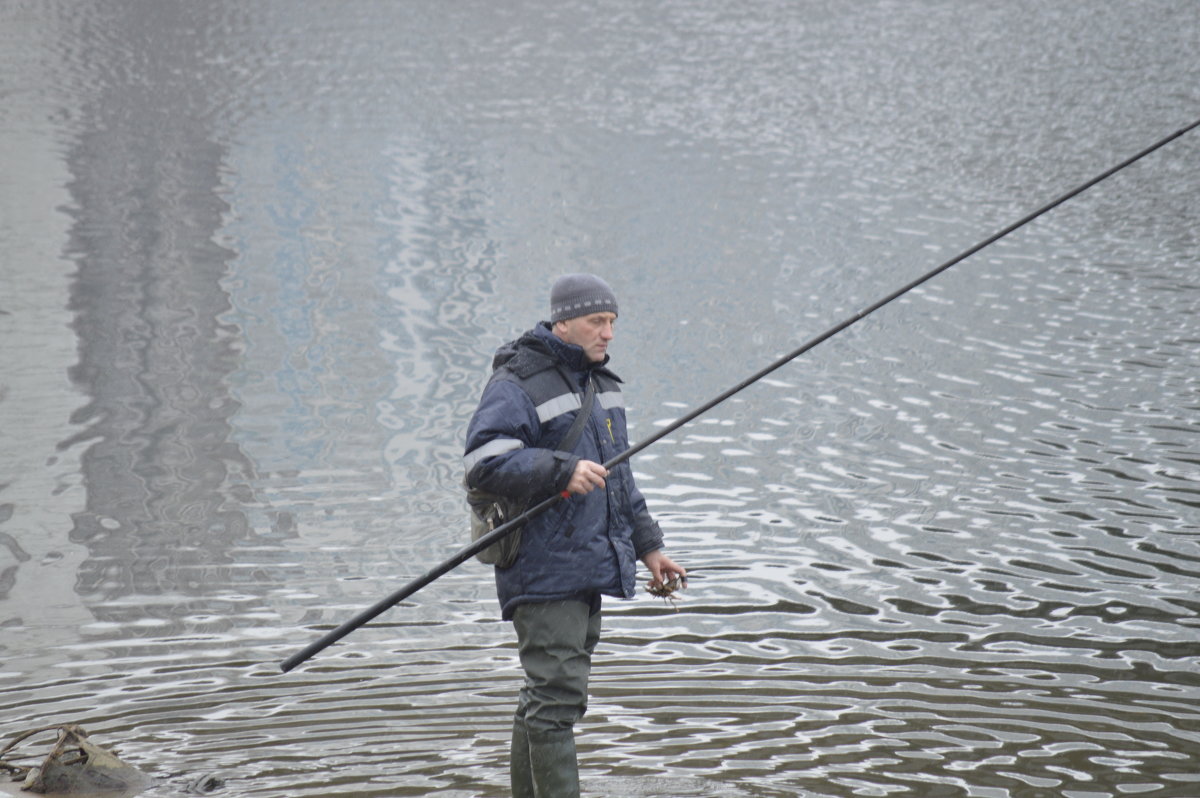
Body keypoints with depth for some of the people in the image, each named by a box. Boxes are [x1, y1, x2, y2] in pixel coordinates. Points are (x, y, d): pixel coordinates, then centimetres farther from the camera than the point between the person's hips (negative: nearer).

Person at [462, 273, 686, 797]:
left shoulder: (598, 382, 18)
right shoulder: (518, 384, -11)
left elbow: (617, 475, 27)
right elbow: (484, 462, -24)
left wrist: (647, 546, 24)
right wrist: (563, 471, -32)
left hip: (587, 567, 9)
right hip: (543, 571, -9)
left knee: (547, 695, 14)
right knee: (557, 694, -13)